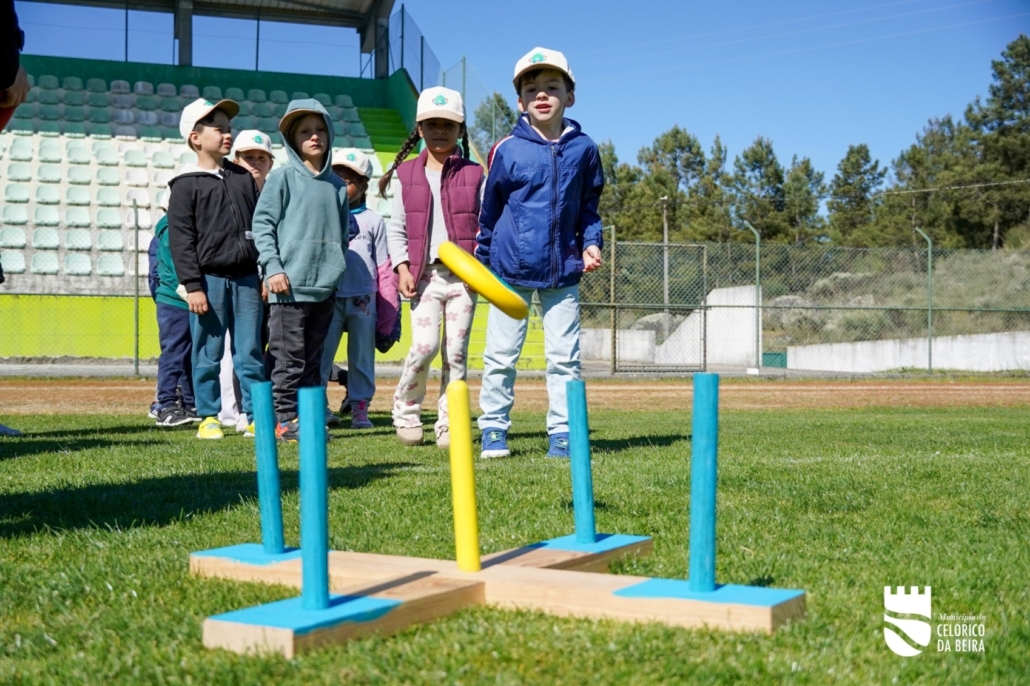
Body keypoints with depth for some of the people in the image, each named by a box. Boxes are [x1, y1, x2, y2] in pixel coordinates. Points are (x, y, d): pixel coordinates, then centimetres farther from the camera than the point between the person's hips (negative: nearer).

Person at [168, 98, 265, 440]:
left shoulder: (244, 178, 14)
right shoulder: (186, 185, 0)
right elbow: (180, 239, -5)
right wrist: (193, 286, -11)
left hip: (246, 278, 4)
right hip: (210, 279, -4)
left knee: (250, 353, 4)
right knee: (208, 354, 2)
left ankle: (256, 417, 9)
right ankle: (208, 417, 11)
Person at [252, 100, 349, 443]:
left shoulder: (337, 184, 12)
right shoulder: (283, 177, -1)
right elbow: (262, 223, -5)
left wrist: (336, 270, 12)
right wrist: (273, 268, -12)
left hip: (325, 288, 5)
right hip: (290, 285, -5)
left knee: (314, 359, 11)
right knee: (290, 359, -3)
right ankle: (285, 420, 4)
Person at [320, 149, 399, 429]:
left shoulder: (373, 221, 8)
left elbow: (384, 266, 6)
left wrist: (389, 311, 1)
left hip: (363, 299, 0)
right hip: (329, 297, 0)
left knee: (362, 355, 6)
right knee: (321, 353, -1)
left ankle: (360, 407, 14)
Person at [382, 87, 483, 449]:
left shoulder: (473, 175, 7)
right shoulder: (407, 175, 9)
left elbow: (485, 225, 5)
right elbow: (396, 228, 9)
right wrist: (402, 268, -4)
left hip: (464, 274, 0)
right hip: (424, 274, 0)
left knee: (456, 352, 1)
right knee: (425, 345, -13)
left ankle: (449, 424, 11)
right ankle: (405, 408, 11)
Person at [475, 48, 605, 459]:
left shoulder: (583, 149, 2)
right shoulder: (507, 150, -4)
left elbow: (589, 207, 12)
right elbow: (489, 211, 4)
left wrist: (591, 244, -3)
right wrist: (481, 262, 7)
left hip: (563, 271, 2)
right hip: (511, 269, -1)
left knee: (564, 356, 5)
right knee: (500, 355, 5)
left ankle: (562, 431, 14)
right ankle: (493, 428, 16)